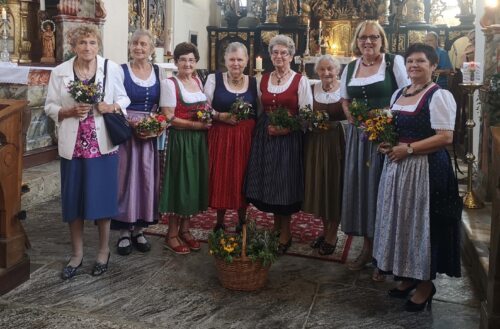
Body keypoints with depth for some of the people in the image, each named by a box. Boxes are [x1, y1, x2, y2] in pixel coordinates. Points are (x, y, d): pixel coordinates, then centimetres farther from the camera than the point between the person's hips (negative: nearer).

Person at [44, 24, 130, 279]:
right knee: (73, 200, 6)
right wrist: (70, 111, -14)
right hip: (73, 147, 1)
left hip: (102, 145, -1)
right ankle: (76, 254, 22)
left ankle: (103, 251, 23)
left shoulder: (112, 68, 0)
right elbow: (50, 107, 5)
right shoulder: (60, 72, 2)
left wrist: (110, 107, -14)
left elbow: (124, 99, 6)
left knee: (102, 198, 5)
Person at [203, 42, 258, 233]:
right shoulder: (214, 79, 2)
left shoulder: (253, 82, 7)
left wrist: (246, 116, -7)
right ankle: (219, 222, 20)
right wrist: (222, 116, -14)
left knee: (243, 179, 5)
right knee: (221, 179, 2)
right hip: (220, 137, -1)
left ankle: (242, 221, 23)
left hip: (246, 138, 1)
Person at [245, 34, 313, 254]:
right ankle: (276, 226, 25)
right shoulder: (263, 79, 10)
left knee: (285, 184, 0)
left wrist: (285, 129, -17)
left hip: (289, 138, -4)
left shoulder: (300, 81, -4)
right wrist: (264, 127, 0)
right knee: (269, 182, 8)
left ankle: (285, 233, 14)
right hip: (265, 137, 4)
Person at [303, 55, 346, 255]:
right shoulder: (312, 89, 4)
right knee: (318, 184, 10)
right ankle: (325, 229, 29)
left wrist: (331, 124, -17)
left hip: (337, 142, -4)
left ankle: (332, 234, 18)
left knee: (334, 184, 3)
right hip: (315, 142, 4)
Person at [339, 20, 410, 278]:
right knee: (359, 186, 7)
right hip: (358, 135, 5)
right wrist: (352, 117, 1)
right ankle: (367, 247, 24)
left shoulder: (395, 63, -3)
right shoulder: (350, 68, 12)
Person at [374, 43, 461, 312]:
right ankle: (408, 276, 29)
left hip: (426, 169, -8)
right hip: (396, 166, 8)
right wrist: (386, 144, 1)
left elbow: (446, 137, -18)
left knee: (422, 223, 1)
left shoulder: (439, 96, -11)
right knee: (400, 221, 13)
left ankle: (426, 283, 17)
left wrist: (408, 149, -20)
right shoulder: (398, 94, 13)